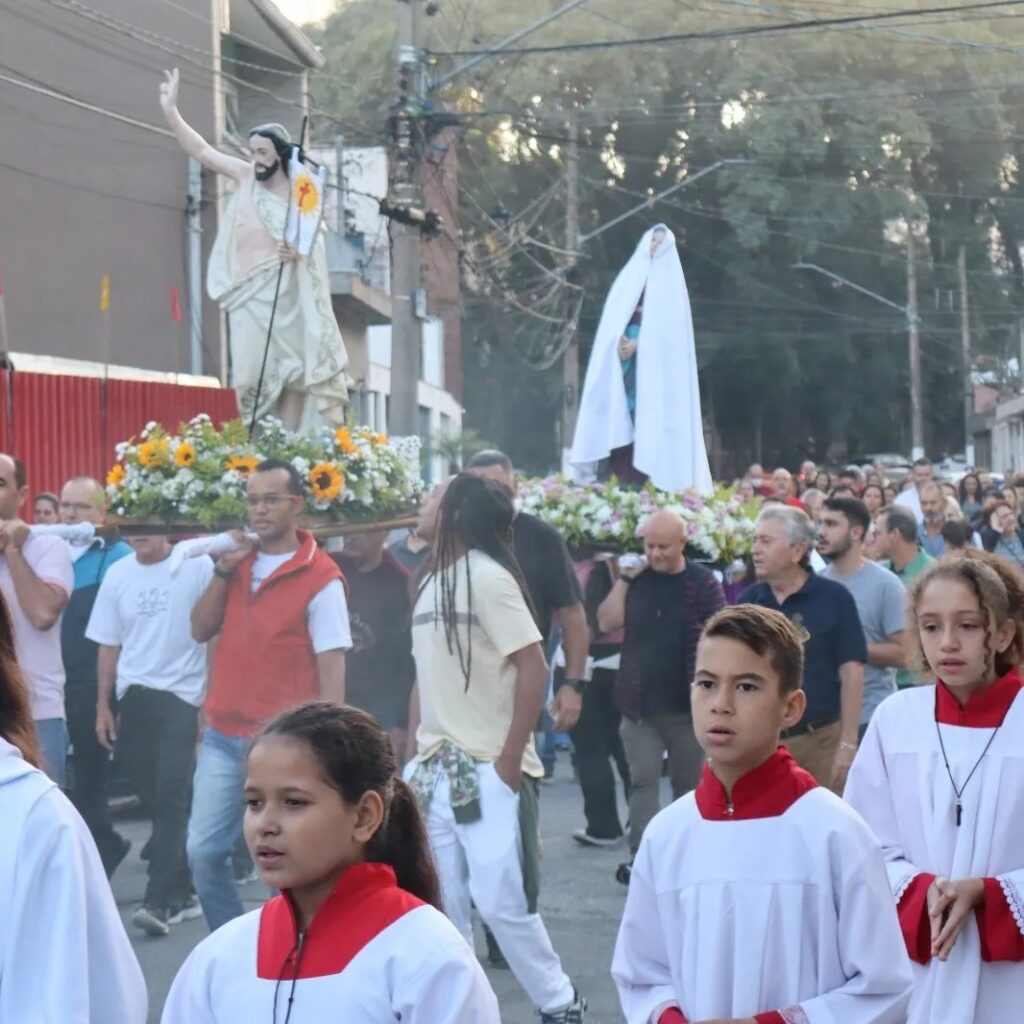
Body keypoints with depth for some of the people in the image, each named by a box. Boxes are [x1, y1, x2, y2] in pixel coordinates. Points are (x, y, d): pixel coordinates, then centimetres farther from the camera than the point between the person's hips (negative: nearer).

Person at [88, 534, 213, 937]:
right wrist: (103, 705, 11)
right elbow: (109, 644, 14)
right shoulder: (118, 575, 8)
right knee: (156, 800, 9)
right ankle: (182, 892, 21)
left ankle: (159, 900, -9)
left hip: (182, 695, -5)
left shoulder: (197, 567, -7)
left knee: (171, 798, -10)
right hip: (134, 698, 5)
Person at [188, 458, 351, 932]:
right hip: (222, 737, 6)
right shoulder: (237, 559, 9)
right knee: (203, 852, 8)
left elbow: (332, 666, -12)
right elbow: (200, 630, 8)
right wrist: (223, 572, -5)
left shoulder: (320, 577, -10)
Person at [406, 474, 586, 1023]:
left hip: (486, 769, -7)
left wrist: (509, 762, -16)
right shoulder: (432, 582, 12)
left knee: (499, 899, -6)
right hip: (435, 769, 7)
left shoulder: (487, 576, -12)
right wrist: (417, 754, 11)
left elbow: (534, 671, -15)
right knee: (442, 905, 7)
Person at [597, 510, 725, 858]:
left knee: (689, 783, 10)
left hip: (689, 703, -2)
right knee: (642, 781, -3)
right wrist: (623, 579, -9)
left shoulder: (702, 582, -4)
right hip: (640, 703, 2)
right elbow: (606, 623, -3)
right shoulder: (636, 578, 4)